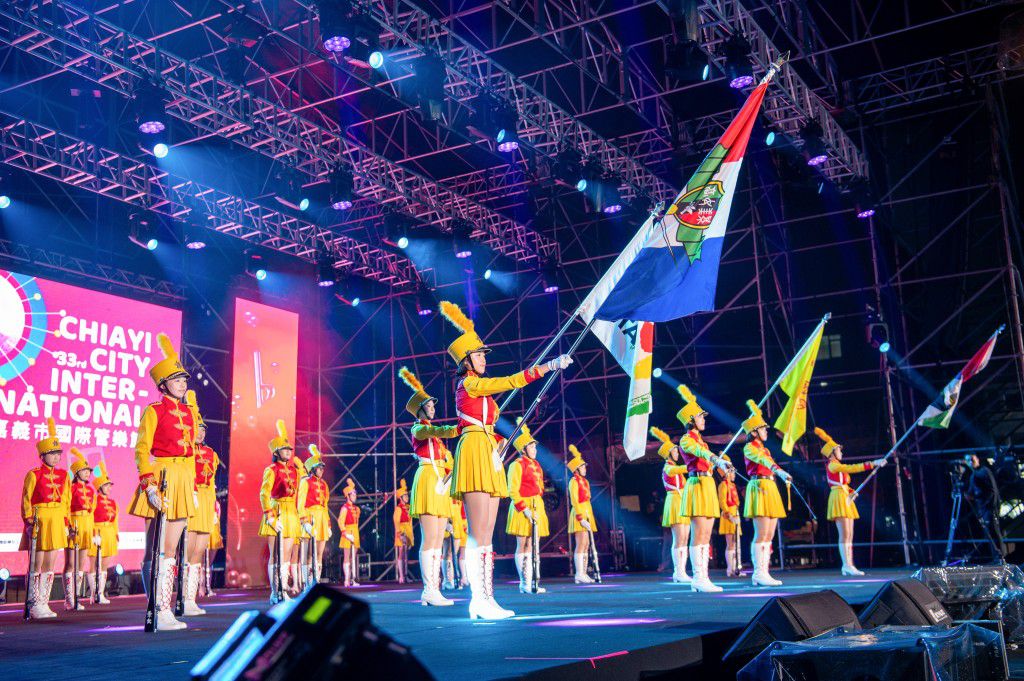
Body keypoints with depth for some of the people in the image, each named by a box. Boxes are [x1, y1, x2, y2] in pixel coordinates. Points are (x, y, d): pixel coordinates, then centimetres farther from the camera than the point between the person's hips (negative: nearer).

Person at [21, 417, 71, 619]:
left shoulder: (63, 476, 11)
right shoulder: (34, 475, -4)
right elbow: (26, 501, -5)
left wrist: (66, 523, 10)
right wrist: (29, 522, -12)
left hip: (57, 523, 5)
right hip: (39, 521, -5)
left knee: (49, 565, 7)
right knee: (36, 566, -3)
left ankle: (44, 603, 13)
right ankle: (35, 606, 2)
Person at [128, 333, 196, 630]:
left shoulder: (188, 413, 15)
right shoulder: (154, 411, -3)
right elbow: (141, 451, -8)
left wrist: (193, 487, 15)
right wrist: (149, 484, -18)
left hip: (184, 482, 6)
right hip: (161, 478, -6)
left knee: (170, 551, 8)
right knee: (154, 551, -2)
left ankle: (164, 611, 12)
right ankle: (157, 614, 1)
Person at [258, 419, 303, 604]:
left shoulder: (294, 469, 13)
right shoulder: (271, 470, -4)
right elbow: (264, 494, -14)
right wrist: (269, 516, -21)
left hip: (291, 514, 6)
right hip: (276, 513, -5)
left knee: (287, 556, 6)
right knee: (275, 555, -3)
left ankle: (284, 592, 9)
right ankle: (274, 593, 0)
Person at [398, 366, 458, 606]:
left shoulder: (434, 432, 25)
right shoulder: (418, 428, -1)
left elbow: (447, 457, 25)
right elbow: (437, 431, -22)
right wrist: (459, 428, -38)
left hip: (440, 482, 9)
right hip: (428, 479, -9)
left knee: (438, 539, 4)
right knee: (430, 537, -14)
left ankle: (433, 590, 4)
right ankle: (429, 591, -16)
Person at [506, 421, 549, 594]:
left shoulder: (536, 465, 16)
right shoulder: (517, 465, -8)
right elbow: (513, 491, -13)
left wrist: (538, 508, 13)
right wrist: (525, 510, -19)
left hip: (536, 507, 7)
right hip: (522, 508, -7)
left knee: (531, 545, 7)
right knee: (522, 545, -3)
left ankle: (530, 582, 8)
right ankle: (524, 584, 0)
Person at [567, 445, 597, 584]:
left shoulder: (584, 481, 18)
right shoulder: (574, 481, -9)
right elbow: (574, 501, -15)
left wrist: (588, 518, 15)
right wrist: (581, 518, -20)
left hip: (586, 514, 9)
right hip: (579, 514, -9)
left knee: (586, 545, 7)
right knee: (581, 544, -11)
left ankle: (583, 574, 10)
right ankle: (579, 574, -12)